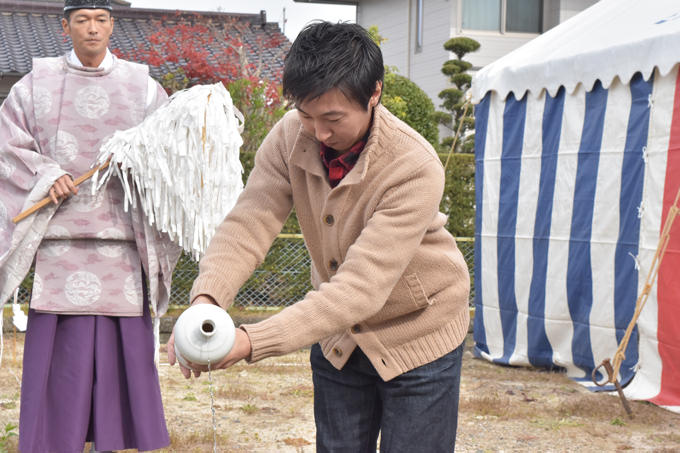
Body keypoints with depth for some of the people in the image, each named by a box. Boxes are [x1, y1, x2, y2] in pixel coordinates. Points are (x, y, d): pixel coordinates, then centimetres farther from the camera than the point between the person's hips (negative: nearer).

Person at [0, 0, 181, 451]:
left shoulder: (142, 86, 9)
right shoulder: (38, 84, 8)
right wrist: (44, 175, -7)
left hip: (121, 233, 1)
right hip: (61, 234, 0)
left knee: (122, 341, 1)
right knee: (58, 345, -2)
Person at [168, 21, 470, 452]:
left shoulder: (414, 168, -32)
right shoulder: (290, 138, -16)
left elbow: (361, 287, -38)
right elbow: (248, 225, -21)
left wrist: (252, 342, -46)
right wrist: (205, 300, -43)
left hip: (417, 336, -4)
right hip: (338, 334, 5)